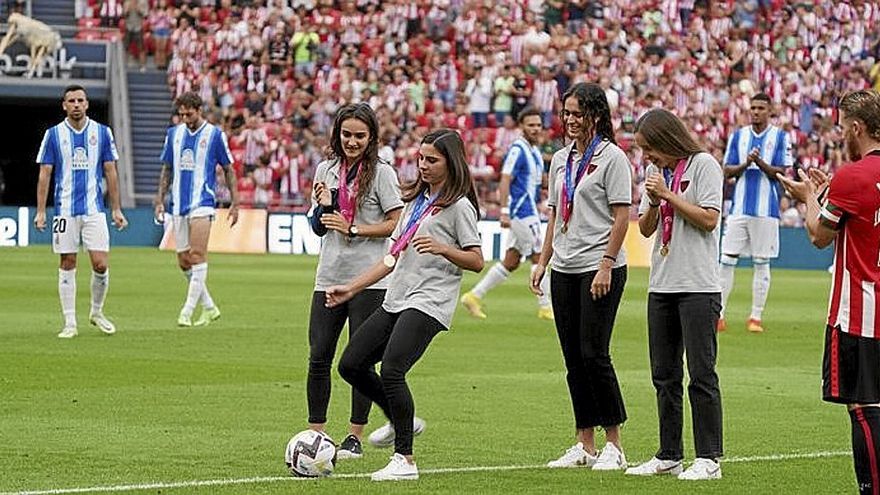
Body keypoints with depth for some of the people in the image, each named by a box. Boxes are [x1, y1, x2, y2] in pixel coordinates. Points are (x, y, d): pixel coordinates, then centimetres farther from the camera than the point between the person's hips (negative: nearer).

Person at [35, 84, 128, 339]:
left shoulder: (102, 132, 5)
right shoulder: (53, 134, 2)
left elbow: (111, 172, 8)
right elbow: (44, 174, 3)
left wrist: (116, 209, 5)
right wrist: (40, 211, -3)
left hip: (94, 209, 1)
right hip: (65, 210, 0)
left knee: (101, 264, -6)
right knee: (67, 265, 2)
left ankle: (97, 312, 17)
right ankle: (70, 322, 8)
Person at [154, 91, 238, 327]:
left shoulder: (215, 134, -1)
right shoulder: (174, 134, 10)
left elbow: (229, 170, 4)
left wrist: (234, 203, 0)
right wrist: (160, 200, 12)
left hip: (202, 202, -5)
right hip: (178, 204, 5)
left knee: (197, 255, -15)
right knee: (184, 261, 4)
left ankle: (188, 311, -13)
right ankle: (209, 307, 17)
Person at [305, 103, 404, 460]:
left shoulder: (381, 173, -3)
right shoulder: (326, 170, 12)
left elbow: (396, 224, -7)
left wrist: (352, 229, -14)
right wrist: (323, 207, -3)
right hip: (329, 276, 4)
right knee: (319, 356, 0)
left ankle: (355, 437, 8)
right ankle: (315, 434, 8)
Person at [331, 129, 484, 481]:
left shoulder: (458, 206, -3)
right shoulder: (415, 200, 20)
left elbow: (476, 262, -8)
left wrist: (442, 249, -24)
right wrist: (352, 288, 18)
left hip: (428, 303, -9)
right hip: (396, 300, 9)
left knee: (391, 370, -23)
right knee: (350, 365, 3)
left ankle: (405, 461, -17)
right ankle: (401, 422, 22)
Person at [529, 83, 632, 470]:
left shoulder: (611, 157, -7)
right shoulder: (561, 160, 15)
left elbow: (621, 216, -11)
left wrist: (606, 265, -17)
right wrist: (542, 261, 14)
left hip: (600, 269, -7)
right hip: (564, 270, 7)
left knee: (593, 353, -11)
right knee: (573, 358, 7)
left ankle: (614, 445, -3)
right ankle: (585, 445, 12)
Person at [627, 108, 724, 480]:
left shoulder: (704, 165, -5)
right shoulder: (658, 173, 16)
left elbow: (709, 219, -13)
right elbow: (646, 228, 15)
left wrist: (668, 194, -12)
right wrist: (653, 202, -4)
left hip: (698, 286, -8)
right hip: (662, 285, 8)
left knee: (701, 374, -7)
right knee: (664, 376, 10)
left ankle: (708, 459, -5)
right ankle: (669, 456, 16)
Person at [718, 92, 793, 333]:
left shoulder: (780, 137, 2)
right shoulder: (738, 135, 10)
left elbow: (783, 173, -4)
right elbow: (727, 171, 7)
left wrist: (761, 163, -18)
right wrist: (745, 164, -12)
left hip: (766, 210, -2)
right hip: (739, 207, 2)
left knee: (761, 263, 3)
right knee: (727, 259, -2)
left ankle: (756, 317, 9)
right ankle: (719, 316, 1)